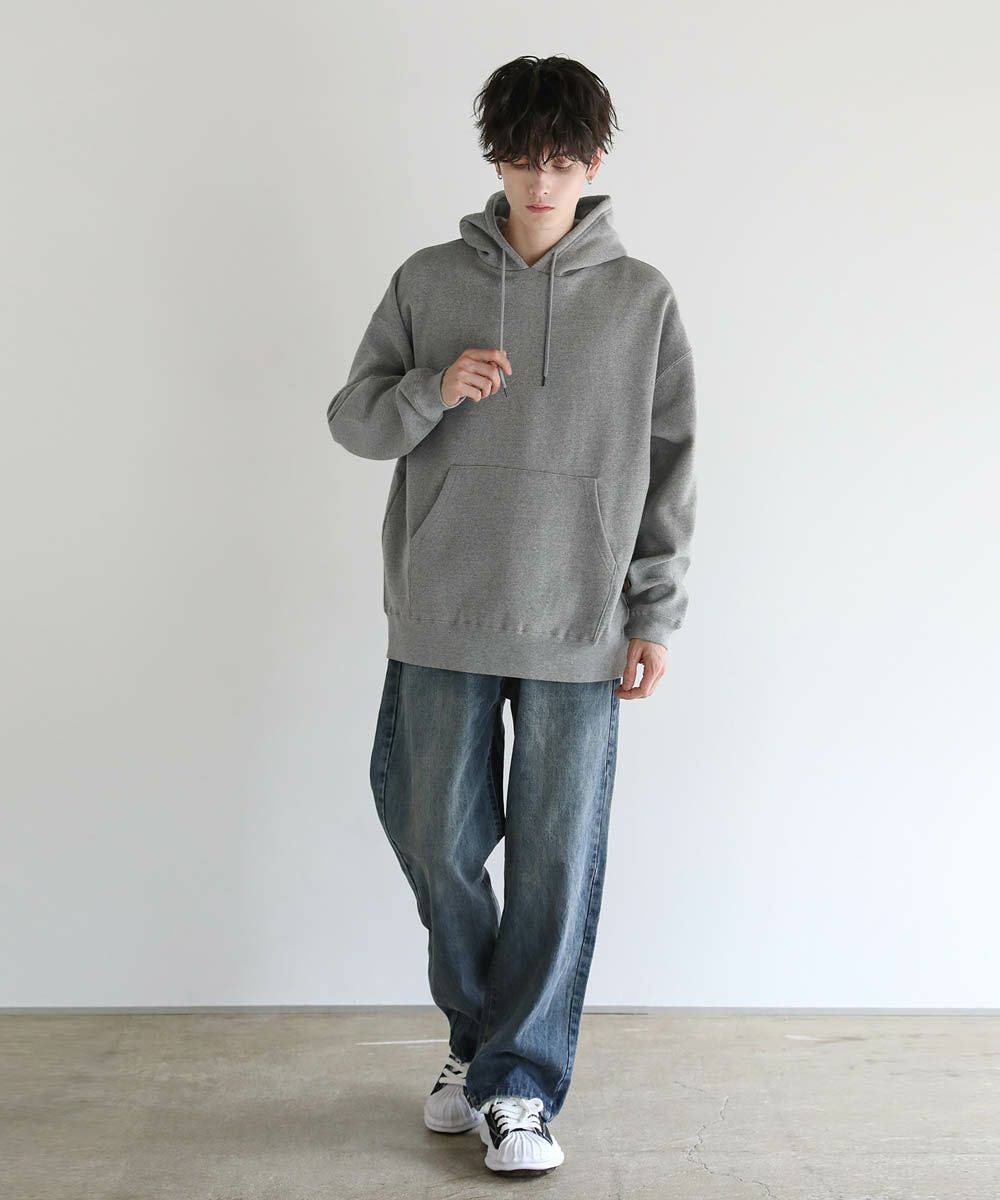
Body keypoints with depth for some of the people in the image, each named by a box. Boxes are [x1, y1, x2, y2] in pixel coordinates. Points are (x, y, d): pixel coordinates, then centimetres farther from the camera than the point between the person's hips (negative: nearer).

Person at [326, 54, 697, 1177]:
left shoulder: (642, 299, 5)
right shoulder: (428, 282, 7)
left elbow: (669, 465, 6)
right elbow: (352, 417, 9)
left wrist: (656, 612, 2)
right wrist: (431, 390, -12)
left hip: (578, 631, -1)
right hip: (441, 622, 1)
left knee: (558, 860, 1)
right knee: (442, 843, 8)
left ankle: (518, 1083, 16)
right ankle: (475, 1035, 32)